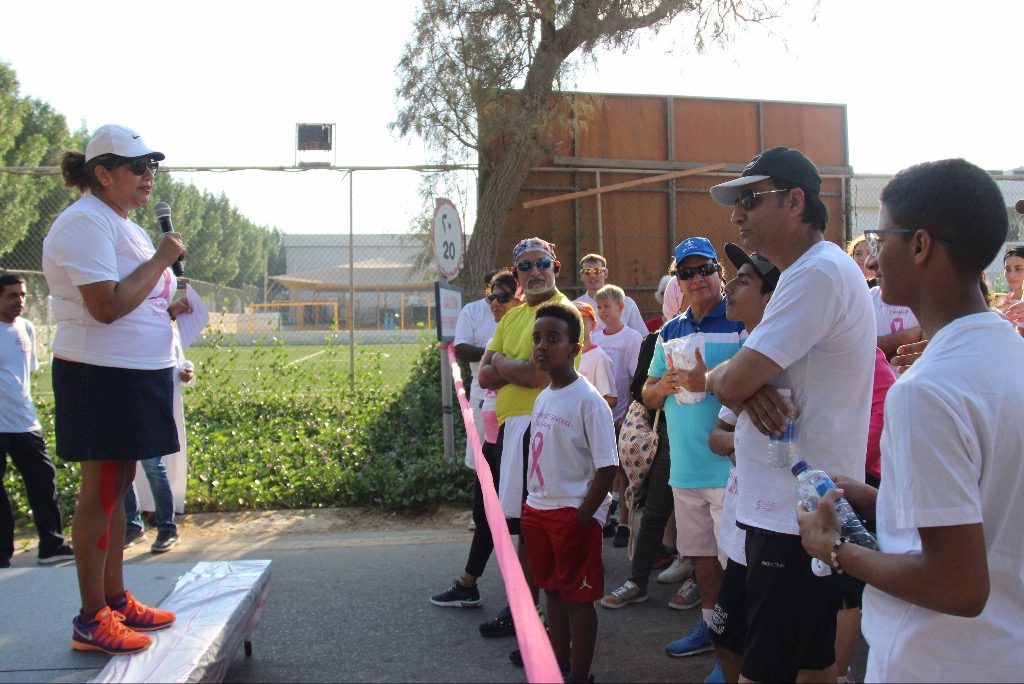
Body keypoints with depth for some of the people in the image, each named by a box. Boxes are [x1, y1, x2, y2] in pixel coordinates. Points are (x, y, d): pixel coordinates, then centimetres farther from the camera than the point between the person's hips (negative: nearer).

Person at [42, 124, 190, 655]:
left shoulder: (119, 224, 17)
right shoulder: (85, 223, -14)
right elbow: (105, 306, -25)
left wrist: (167, 311, 10)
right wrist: (161, 260, -17)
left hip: (134, 375, 10)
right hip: (102, 377, -10)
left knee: (117, 487, 15)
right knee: (100, 492, -4)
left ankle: (116, 601, 25)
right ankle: (91, 621, 6)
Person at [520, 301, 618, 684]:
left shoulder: (589, 401, -16)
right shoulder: (541, 398, 8)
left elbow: (607, 468, -17)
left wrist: (582, 516, -18)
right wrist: (531, 503, 12)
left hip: (573, 515, -8)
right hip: (538, 509, 8)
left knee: (577, 597, 4)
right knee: (553, 591, 19)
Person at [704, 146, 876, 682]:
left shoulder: (820, 271, -18)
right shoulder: (810, 271, 16)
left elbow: (731, 382, -22)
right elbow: (737, 384, 13)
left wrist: (716, 377, 2)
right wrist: (745, 387, -11)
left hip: (797, 515, -10)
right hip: (794, 504, 10)